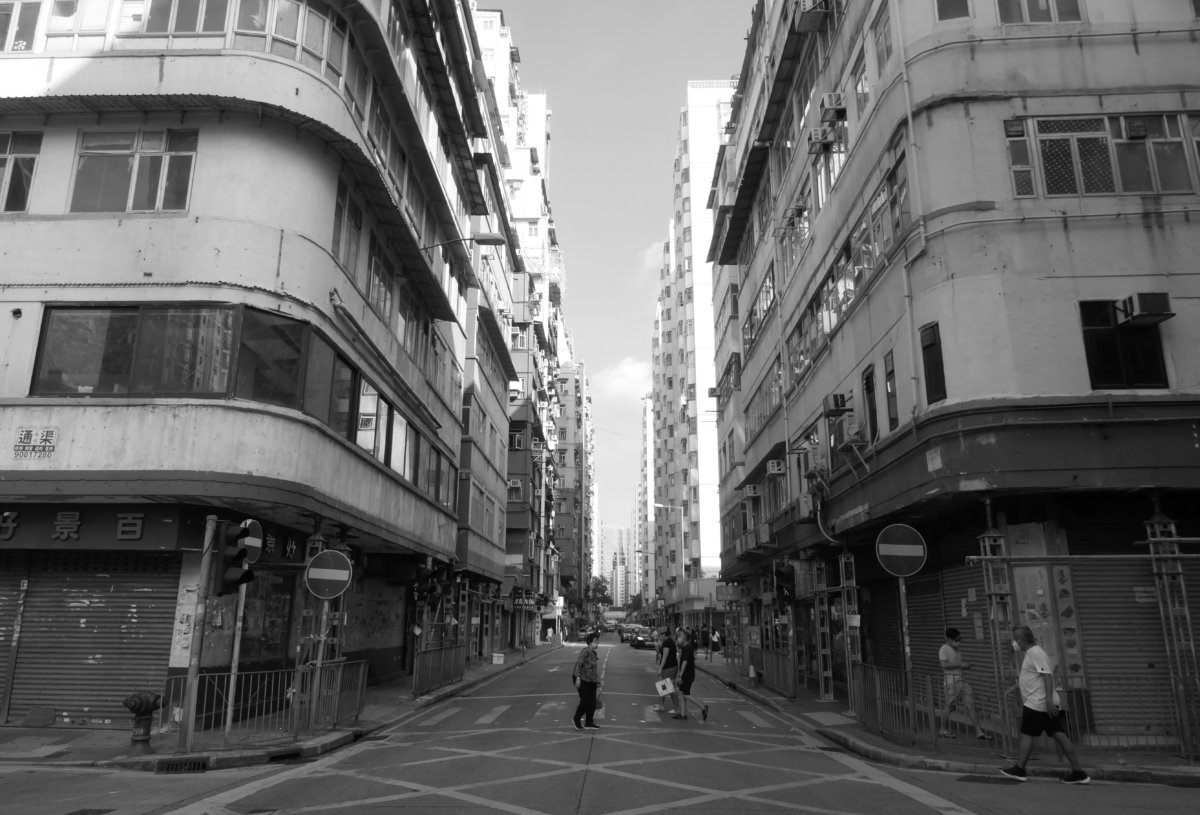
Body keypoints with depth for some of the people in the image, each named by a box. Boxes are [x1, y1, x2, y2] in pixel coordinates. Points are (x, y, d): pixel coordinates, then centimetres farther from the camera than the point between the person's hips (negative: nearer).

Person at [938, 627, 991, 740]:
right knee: (948, 706, -1)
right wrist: (960, 664, -18)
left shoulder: (955, 649, 18)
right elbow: (944, 665, -18)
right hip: (951, 680, -8)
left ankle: (979, 732, 2)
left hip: (961, 679, 8)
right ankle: (944, 730, 14)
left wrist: (965, 666, 6)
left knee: (970, 705, 1)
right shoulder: (944, 649, -8)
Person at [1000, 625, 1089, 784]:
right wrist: (1015, 687, 26)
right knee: (1060, 736, 7)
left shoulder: (1036, 653, -14)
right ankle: (1078, 772, 6)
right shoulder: (1029, 653, 17)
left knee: (1026, 735, -1)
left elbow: (1048, 676, -21)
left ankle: (1019, 769, 6)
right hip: (1047, 705, 10)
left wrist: (1049, 699, -26)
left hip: (1037, 704, -10)